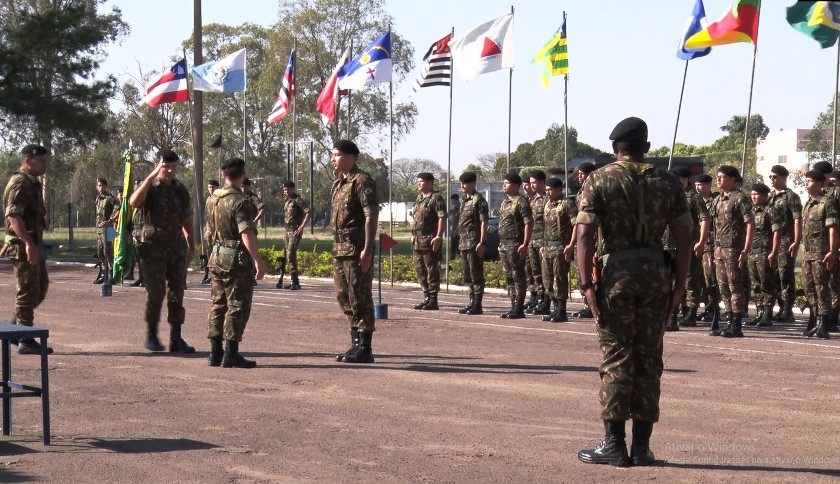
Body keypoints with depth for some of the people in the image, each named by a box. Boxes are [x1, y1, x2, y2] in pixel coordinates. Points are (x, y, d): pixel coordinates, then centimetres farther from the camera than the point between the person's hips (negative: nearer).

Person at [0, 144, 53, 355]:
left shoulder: (32, 183, 17)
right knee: (28, 292, -6)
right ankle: (26, 341, -2)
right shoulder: (20, 183, -15)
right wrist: (29, 243, -32)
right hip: (23, 246, -10)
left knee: (40, 287, 16)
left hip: (33, 244, 10)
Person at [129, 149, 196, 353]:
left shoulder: (181, 190, 10)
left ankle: (176, 339, 8)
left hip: (177, 248, 5)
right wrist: (151, 177, -27)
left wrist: (192, 247, 13)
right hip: (153, 248, -5)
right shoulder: (149, 187, -4)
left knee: (177, 294, 4)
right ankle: (151, 335, 6)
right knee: (156, 293, -7)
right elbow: (134, 202, -26)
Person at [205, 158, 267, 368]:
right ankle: (230, 354, -5)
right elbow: (247, 234, -26)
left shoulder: (212, 200, 9)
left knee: (218, 304, 13)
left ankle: (215, 352, 16)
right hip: (237, 259, -8)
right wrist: (258, 261, -26)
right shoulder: (240, 201, -16)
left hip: (217, 258, 8)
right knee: (237, 306, -3)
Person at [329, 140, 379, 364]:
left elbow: (371, 216, -17)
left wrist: (367, 250, -22)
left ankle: (364, 349, -3)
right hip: (340, 248, 10)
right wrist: (336, 247, 17)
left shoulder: (362, 181, -11)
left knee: (360, 298, -6)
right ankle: (356, 344, 20)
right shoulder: (338, 183, 17)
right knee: (344, 297, 12)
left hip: (356, 249, -10)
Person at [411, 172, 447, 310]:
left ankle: (433, 300, -4)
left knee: (432, 270, -6)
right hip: (417, 240, 9)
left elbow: (442, 218, -16)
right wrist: (413, 235, 21)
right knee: (420, 269, 12)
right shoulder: (419, 198, 18)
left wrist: (438, 236, -23)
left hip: (430, 240, -9)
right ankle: (426, 298, 19)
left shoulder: (436, 198, -9)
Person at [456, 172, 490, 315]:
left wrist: (482, 242, -20)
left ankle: (477, 305, -4)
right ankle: (472, 302, 19)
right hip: (464, 243, 9)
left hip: (474, 243, -9)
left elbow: (483, 222, -15)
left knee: (476, 274, -6)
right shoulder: (464, 201, 17)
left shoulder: (479, 200, -10)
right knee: (467, 274, 12)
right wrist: (460, 241, 18)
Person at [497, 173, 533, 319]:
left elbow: (529, 223, -16)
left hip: (515, 245, -9)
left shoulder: (521, 201, -10)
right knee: (509, 277, 10)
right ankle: (514, 307, 15)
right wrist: (501, 244, 17)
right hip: (503, 245, 9)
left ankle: (519, 309, -3)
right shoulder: (504, 202, 17)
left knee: (518, 276, -5)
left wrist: (525, 244, -21)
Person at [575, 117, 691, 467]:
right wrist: (679, 285, 7)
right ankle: (642, 446, 9)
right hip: (655, 271, 2)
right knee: (649, 358, 7)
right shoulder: (666, 182, 8)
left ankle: (614, 444, 1)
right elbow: (683, 238, 4)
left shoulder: (599, 181, 1)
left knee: (616, 358, 2)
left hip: (616, 271, -2)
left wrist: (586, 284, -9)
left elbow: (585, 235, -9)